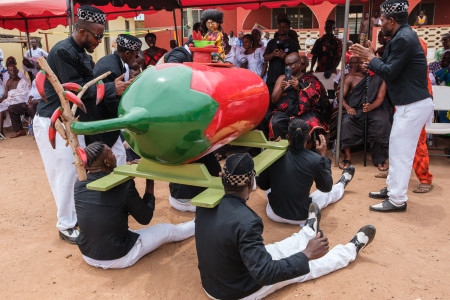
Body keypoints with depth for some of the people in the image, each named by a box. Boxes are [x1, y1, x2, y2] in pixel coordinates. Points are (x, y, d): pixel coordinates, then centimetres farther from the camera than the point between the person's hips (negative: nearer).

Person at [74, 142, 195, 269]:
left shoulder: (79, 184, -9)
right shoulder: (124, 184, -24)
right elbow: (145, 218, -10)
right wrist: (150, 182, -3)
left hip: (87, 256, 5)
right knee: (167, 230, 16)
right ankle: (197, 225, 42)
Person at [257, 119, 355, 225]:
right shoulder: (316, 160, -20)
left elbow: (262, 186, 0)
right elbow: (326, 187, -2)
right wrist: (323, 156, 2)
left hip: (273, 215, 1)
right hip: (301, 218, 0)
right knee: (327, 195, 28)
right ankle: (342, 184, 59)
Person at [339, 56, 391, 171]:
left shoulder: (380, 78, 7)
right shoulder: (350, 77, 8)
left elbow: (380, 98, -1)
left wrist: (371, 106, -24)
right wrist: (347, 107, -20)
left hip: (374, 108, 0)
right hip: (355, 109, 0)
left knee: (381, 123, -31)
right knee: (346, 122, -32)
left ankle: (381, 159, -14)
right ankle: (347, 157, -17)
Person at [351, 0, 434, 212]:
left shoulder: (403, 39, -19)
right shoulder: (404, 35, 14)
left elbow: (389, 72, -19)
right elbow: (390, 66, 15)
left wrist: (371, 58, -6)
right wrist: (369, 57, 12)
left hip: (414, 106, -11)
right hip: (409, 104, 11)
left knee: (401, 153, -4)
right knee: (397, 149, 17)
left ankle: (397, 200, 5)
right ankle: (392, 189, 30)